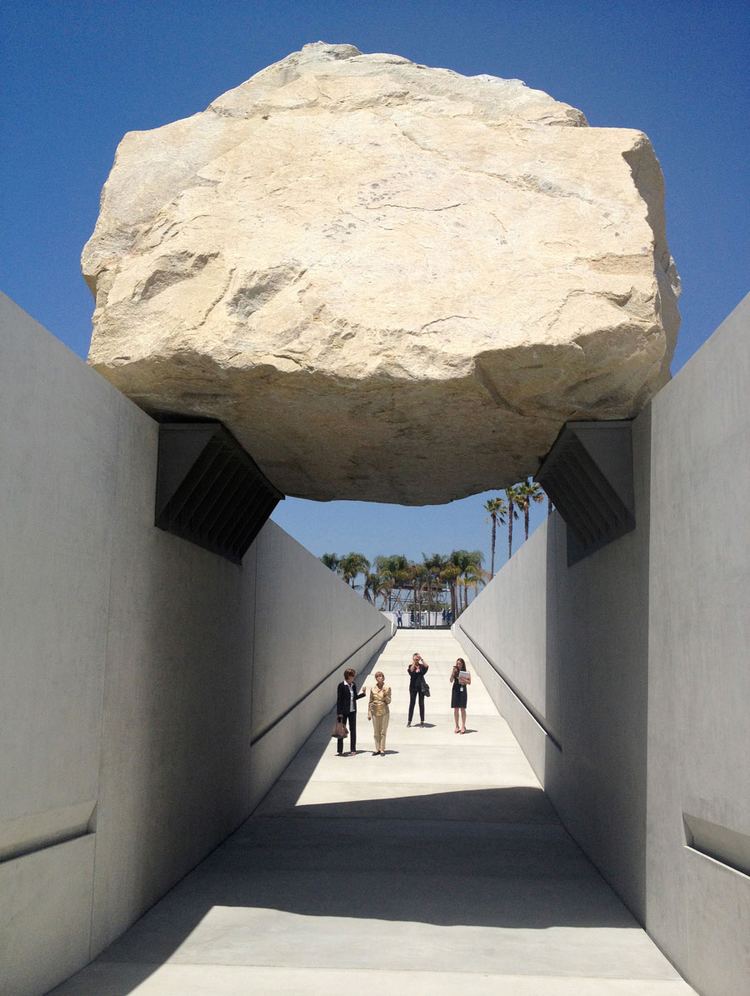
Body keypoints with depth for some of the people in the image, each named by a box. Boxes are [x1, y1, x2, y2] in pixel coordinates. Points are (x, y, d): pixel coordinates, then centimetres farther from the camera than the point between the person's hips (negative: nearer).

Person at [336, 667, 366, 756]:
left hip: (352, 711, 6)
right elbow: (339, 699, -11)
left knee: (353, 729, 9)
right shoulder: (341, 685, -11)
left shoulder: (353, 685, 7)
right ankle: (340, 751, 6)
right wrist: (339, 713, -14)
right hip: (344, 711, -6)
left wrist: (363, 693, 1)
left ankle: (353, 749, 18)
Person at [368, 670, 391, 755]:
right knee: (376, 732, 7)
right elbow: (370, 702, 8)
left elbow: (389, 702, -3)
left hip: (384, 712, -2)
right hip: (375, 712, 2)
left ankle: (382, 749, 7)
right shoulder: (373, 689, 2)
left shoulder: (387, 688, -4)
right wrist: (369, 713, 6)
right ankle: (377, 749, 15)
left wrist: (385, 695, -21)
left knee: (383, 732, 1)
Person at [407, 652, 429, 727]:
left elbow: (427, 667, -18)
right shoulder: (411, 666, 2)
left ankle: (422, 721, 10)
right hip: (413, 686, 0)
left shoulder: (421, 666, 3)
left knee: (421, 703, 4)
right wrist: (414, 663, -19)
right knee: (412, 703, 2)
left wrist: (422, 660, -15)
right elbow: (411, 670, -20)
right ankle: (409, 721, 6)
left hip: (421, 686, 1)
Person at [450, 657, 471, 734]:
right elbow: (451, 681, -5)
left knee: (462, 709, -2)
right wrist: (453, 672, -14)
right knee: (456, 709, 3)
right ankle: (457, 726, 10)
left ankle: (463, 726, 1)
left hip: (463, 690, -1)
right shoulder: (454, 671, 4)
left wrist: (464, 680, -19)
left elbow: (469, 682, -2)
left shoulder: (466, 672, 2)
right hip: (455, 690, 1)